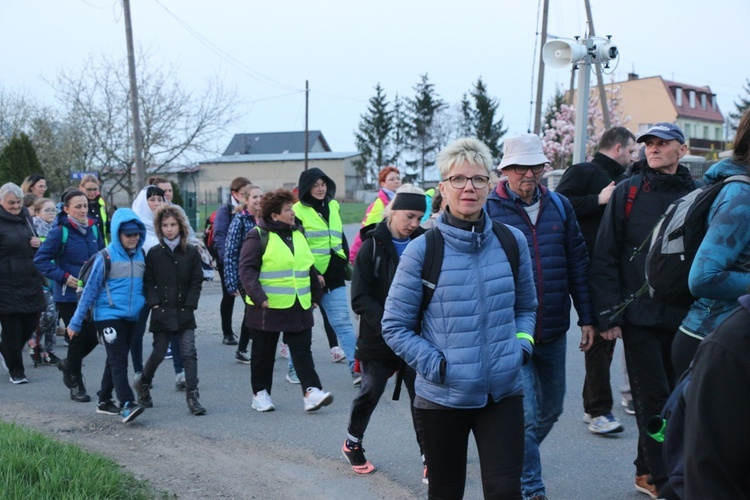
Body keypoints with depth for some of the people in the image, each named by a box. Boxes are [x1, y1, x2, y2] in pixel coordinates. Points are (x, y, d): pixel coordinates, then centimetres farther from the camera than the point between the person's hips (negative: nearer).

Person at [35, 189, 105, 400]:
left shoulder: (93, 229, 5)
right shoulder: (59, 232, -11)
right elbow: (41, 260, -11)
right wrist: (64, 277, -15)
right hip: (68, 295, -5)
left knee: (93, 336, 5)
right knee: (79, 337, -1)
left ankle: (69, 365, 34)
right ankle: (75, 384, 17)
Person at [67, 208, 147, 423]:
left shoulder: (141, 256, 6)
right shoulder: (106, 257, -8)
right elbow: (90, 290, -5)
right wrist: (75, 322, -3)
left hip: (131, 317, 6)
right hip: (109, 315, -6)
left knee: (115, 360, 14)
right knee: (118, 361, -13)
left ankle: (104, 401, 25)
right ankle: (127, 405, -20)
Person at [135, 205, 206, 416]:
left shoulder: (191, 252, 3)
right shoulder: (154, 254, 2)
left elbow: (197, 281, 4)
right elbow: (148, 282, 3)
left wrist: (189, 305, -4)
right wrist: (154, 304, -8)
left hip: (185, 313, 1)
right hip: (162, 312, -1)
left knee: (189, 354, -6)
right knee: (158, 353, 6)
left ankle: (192, 396, -4)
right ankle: (143, 383, 32)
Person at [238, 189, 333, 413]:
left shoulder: (297, 233, 12)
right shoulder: (258, 236, -8)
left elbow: (308, 264, 21)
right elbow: (247, 269, -12)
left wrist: (316, 291, 21)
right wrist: (258, 297, -22)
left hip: (299, 306, 5)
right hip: (268, 307, -5)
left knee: (302, 350, -1)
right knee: (263, 353, 8)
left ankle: (311, 391, -6)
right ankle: (260, 393, 21)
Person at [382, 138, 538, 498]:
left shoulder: (512, 241, 2)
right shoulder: (422, 250, -8)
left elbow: (526, 306, 17)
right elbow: (394, 325, -3)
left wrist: (521, 347, 0)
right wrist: (435, 365, -12)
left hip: (503, 392, 2)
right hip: (443, 396, -1)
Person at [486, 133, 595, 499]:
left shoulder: (559, 206, 7)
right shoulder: (488, 209, -6)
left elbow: (577, 263, 11)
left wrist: (587, 317, 9)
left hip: (553, 332, 5)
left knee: (550, 410, 17)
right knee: (525, 415, -7)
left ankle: (517, 460, 41)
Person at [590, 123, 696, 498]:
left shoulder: (697, 195, 6)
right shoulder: (628, 192, -2)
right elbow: (604, 257, -4)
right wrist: (608, 314, -10)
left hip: (684, 317, 3)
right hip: (639, 315, -3)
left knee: (675, 396, 11)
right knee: (654, 398, 0)